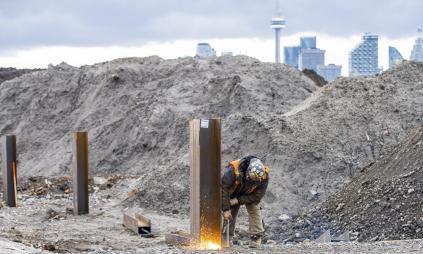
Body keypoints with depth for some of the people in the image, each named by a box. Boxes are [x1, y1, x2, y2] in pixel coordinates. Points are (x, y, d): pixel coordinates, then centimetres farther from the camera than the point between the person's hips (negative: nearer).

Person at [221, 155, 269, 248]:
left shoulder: (264, 176, -34)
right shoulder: (233, 170, -41)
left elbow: (257, 196, -24)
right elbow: (223, 188, -34)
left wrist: (238, 201, -29)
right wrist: (226, 209, -33)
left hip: (250, 195, 1)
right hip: (234, 192, -1)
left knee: (254, 209, -17)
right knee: (230, 213, -8)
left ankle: (256, 237, -10)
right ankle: (227, 239, 2)